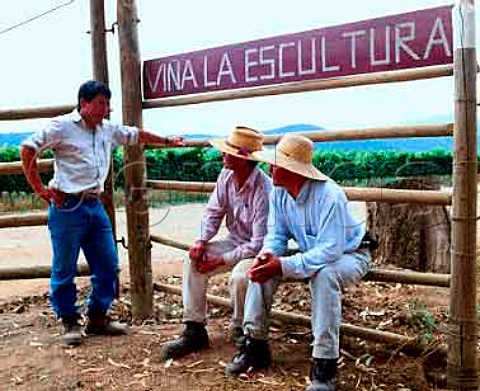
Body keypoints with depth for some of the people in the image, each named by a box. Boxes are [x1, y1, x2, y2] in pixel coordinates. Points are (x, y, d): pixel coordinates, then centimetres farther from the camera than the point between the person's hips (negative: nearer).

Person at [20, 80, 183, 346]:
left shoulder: (107, 130, 15)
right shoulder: (62, 126, -5)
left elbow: (135, 135, 30)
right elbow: (27, 149, -7)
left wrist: (167, 141, 36)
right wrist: (40, 189, -10)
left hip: (95, 205, 7)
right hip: (67, 207, -7)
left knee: (108, 265, 8)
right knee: (64, 269, 1)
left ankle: (97, 318, 22)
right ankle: (70, 323, 16)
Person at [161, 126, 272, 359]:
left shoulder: (264, 191, -29)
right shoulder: (226, 175, -6)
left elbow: (259, 243, -28)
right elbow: (214, 211, 5)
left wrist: (221, 260, -24)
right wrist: (202, 241, -12)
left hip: (258, 251, -7)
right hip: (235, 242, 7)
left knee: (240, 276, -34)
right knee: (193, 261, -9)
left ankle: (240, 330, -3)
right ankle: (194, 330, -4)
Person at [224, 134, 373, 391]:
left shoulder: (330, 196, -33)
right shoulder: (278, 192, -10)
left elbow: (330, 251, -36)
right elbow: (276, 235, -5)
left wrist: (283, 266, -43)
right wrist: (267, 254, -29)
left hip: (349, 254, -6)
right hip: (311, 252, 7)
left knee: (324, 275, -39)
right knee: (262, 267, -12)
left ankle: (324, 365, -29)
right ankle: (255, 344, -3)